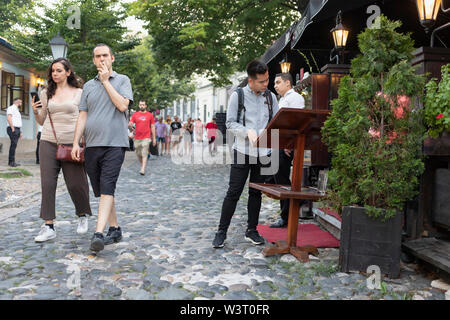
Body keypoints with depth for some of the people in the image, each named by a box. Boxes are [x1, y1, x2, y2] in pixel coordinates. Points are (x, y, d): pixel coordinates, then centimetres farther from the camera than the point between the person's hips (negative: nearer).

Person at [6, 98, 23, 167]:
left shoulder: (16, 110, 26)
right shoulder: (11, 108, -3)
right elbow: (9, 118, -15)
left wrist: (20, 132, 20)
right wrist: (12, 129, -20)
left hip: (17, 130, 9)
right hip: (13, 129, -9)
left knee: (14, 145, 6)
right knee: (13, 144, -15)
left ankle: (11, 162, 7)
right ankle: (12, 162, -18)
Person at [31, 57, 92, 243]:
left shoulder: (79, 93, 5)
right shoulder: (46, 93, 11)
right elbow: (41, 122, 16)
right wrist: (35, 111, -4)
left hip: (71, 142, -2)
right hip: (48, 142, 3)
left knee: (75, 184, 0)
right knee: (47, 183, -3)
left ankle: (83, 215, 27)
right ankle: (49, 226, 2)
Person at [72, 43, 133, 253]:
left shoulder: (122, 80, 7)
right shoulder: (88, 85, 18)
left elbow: (122, 105, -10)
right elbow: (82, 116, 14)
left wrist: (106, 81, -3)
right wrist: (76, 142, 5)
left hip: (114, 143, -5)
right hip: (92, 145, 5)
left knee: (107, 188, -15)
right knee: (100, 190, 7)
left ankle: (98, 234, -20)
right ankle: (114, 229, 19)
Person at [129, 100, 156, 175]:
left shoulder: (150, 115, 6)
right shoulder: (135, 114, 9)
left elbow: (152, 127, 8)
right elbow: (130, 125, 4)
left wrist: (154, 138, 4)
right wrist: (129, 125, -21)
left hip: (146, 138, -2)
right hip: (137, 138, 3)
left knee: (144, 154, -11)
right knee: (138, 154, 9)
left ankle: (143, 170, -16)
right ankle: (142, 165, 30)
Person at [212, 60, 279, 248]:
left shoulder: (270, 97, 9)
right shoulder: (238, 96, -3)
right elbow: (230, 123, -4)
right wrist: (247, 131, -21)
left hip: (263, 152, 4)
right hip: (243, 150, -4)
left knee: (256, 192, 11)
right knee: (234, 192, -3)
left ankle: (252, 231, 22)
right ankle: (222, 231, 7)